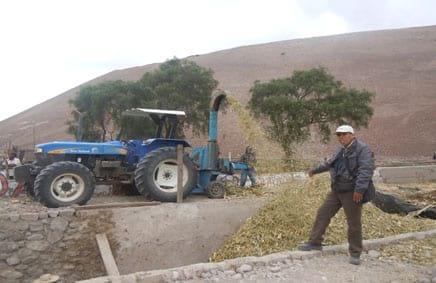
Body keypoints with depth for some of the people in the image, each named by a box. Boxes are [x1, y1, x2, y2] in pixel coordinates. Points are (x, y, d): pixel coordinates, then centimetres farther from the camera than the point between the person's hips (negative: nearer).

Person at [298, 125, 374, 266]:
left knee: (354, 223, 2)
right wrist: (315, 170, 39)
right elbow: (329, 163, 30)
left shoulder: (362, 148, -13)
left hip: (352, 192, -8)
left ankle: (355, 253, 18)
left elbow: (366, 169, -24)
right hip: (336, 191, 8)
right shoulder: (341, 150, 13)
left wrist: (359, 189, -32)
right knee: (322, 214, 8)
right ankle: (315, 242, 21)